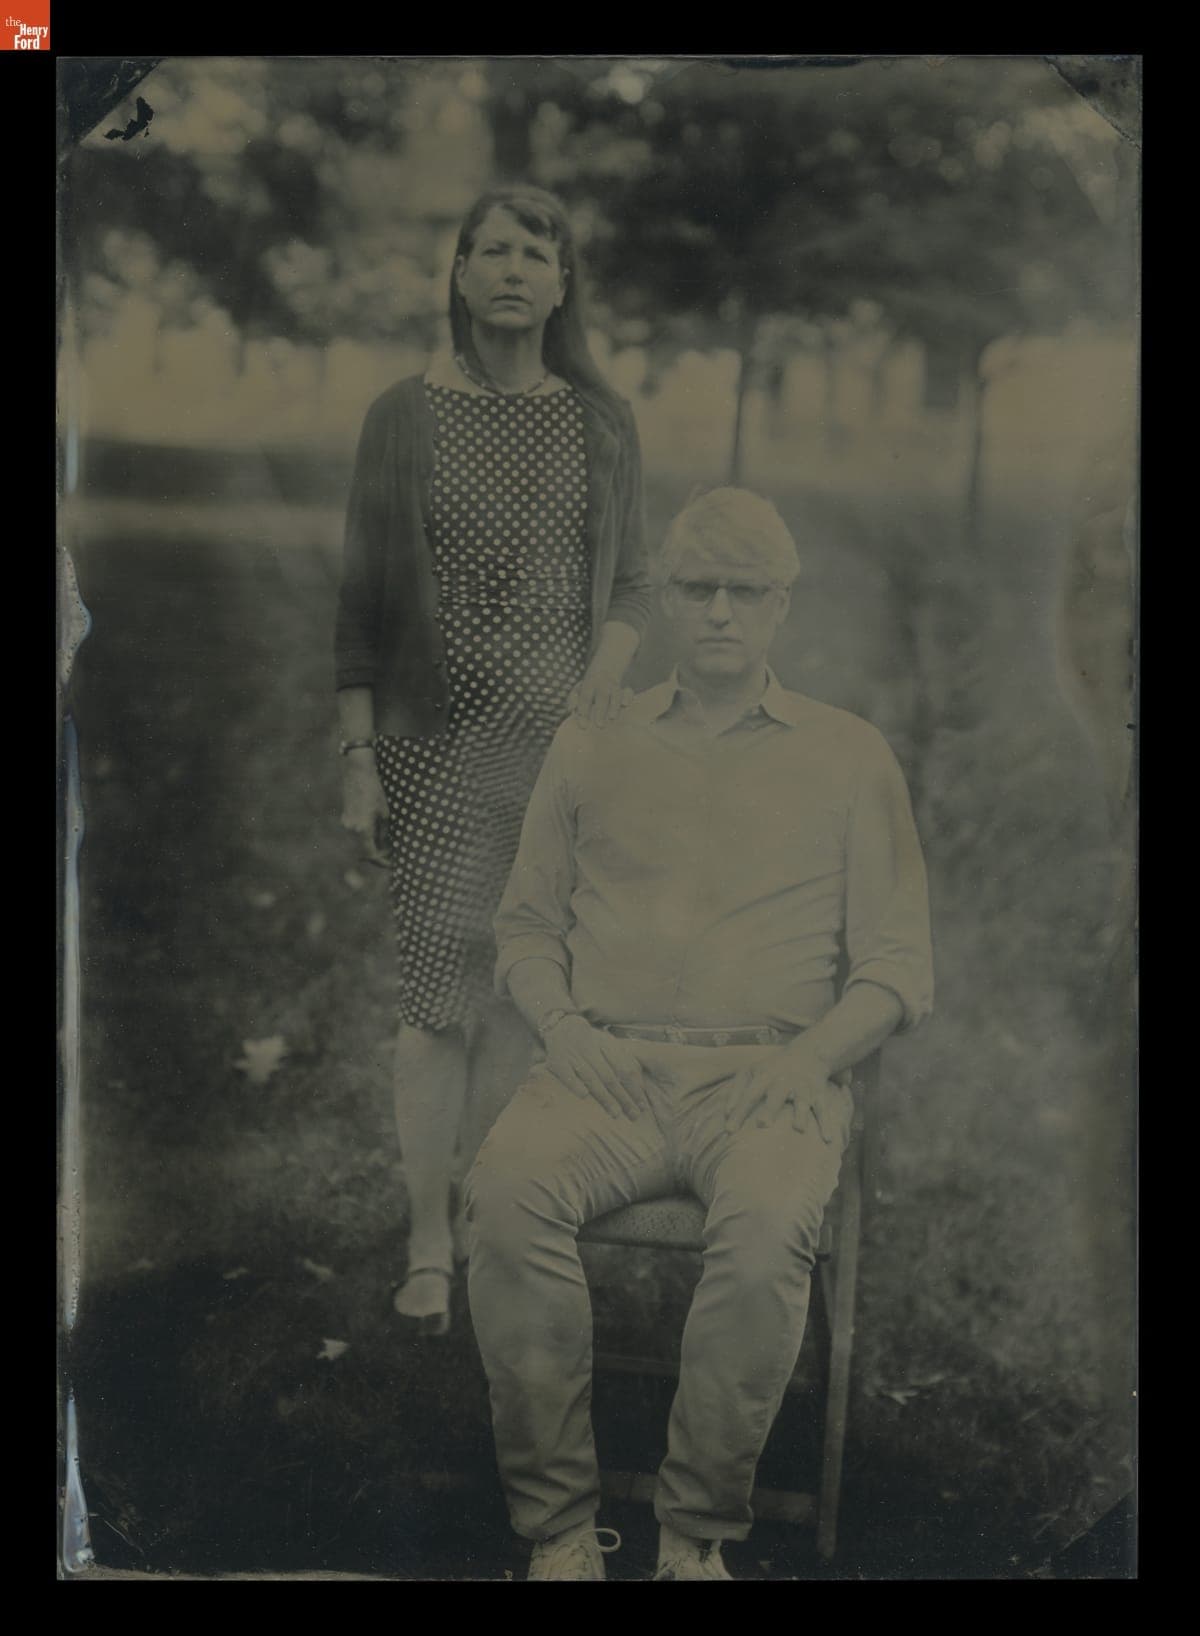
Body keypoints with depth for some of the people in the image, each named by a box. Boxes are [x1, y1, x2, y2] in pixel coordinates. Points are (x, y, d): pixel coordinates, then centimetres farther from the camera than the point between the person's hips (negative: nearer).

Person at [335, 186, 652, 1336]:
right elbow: (363, 600, 1)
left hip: (561, 740, 2)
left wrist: (607, 670, -9)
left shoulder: (600, 422, 7)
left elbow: (631, 584, 11)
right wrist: (358, 756, -3)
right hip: (439, 739, -2)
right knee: (438, 997, 0)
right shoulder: (406, 416, 1)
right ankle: (429, 1243, 15)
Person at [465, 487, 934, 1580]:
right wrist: (560, 1021, -2)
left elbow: (898, 967, 10)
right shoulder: (592, 744, 19)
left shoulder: (847, 755, 15)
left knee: (766, 1228, -34)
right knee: (510, 1193, -31)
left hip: (767, 1074, -1)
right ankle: (558, 1523, -18)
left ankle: (698, 1532, -16)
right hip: (605, 1064, 2)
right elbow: (525, 923, 19)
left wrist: (805, 1057, -8)